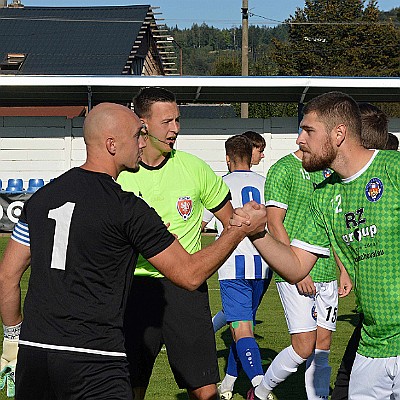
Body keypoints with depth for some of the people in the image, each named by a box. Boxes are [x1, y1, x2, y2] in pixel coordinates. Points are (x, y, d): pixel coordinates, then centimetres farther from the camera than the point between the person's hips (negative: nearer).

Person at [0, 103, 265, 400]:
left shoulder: (41, 198, 9)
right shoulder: (128, 209, -8)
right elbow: (190, 275, -1)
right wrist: (240, 230, 10)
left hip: (33, 352, 7)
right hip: (94, 364, -7)